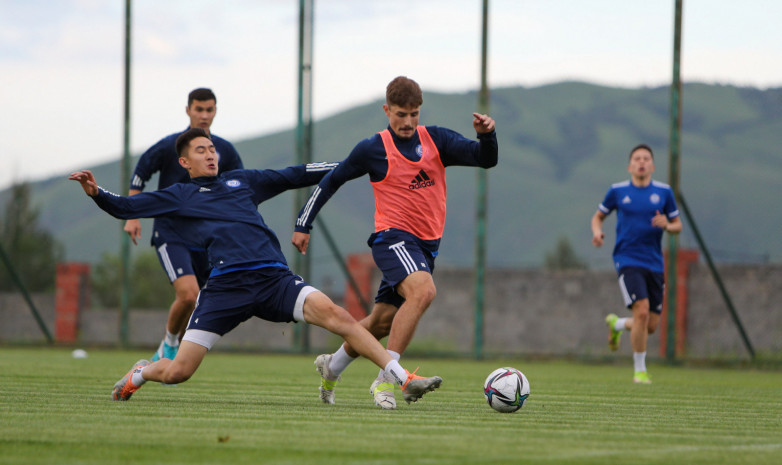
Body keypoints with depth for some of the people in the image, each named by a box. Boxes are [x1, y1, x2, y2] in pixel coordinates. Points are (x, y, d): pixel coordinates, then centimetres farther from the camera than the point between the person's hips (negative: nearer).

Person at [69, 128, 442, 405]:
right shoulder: (179, 196, 19)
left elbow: (295, 176, 33)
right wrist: (95, 192, -5)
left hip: (274, 278, 2)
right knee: (177, 372, -8)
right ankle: (140, 373, 29)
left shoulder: (241, 181, 28)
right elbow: (125, 207, 14)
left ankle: (403, 378, -24)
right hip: (226, 285, -2)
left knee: (334, 314, -22)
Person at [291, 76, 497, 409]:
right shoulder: (373, 149, -2)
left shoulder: (435, 140, 6)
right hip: (393, 236, -5)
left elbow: (485, 159, -1)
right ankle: (385, 380, -29)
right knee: (423, 291, -32)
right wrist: (303, 225, 10)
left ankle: (332, 367, 37)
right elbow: (331, 181, 9)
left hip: (427, 244, 5)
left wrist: (487, 135, -23)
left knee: (382, 322, 10)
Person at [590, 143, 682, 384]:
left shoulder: (664, 192, 6)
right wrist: (597, 232, -7)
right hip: (628, 261, -3)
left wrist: (667, 225, -11)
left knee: (651, 325, 4)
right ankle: (639, 370, -7)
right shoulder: (617, 191, 2)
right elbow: (598, 216, 15)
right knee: (642, 310, -22)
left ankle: (616, 324, 38)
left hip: (655, 263, 3)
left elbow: (678, 225, 12)